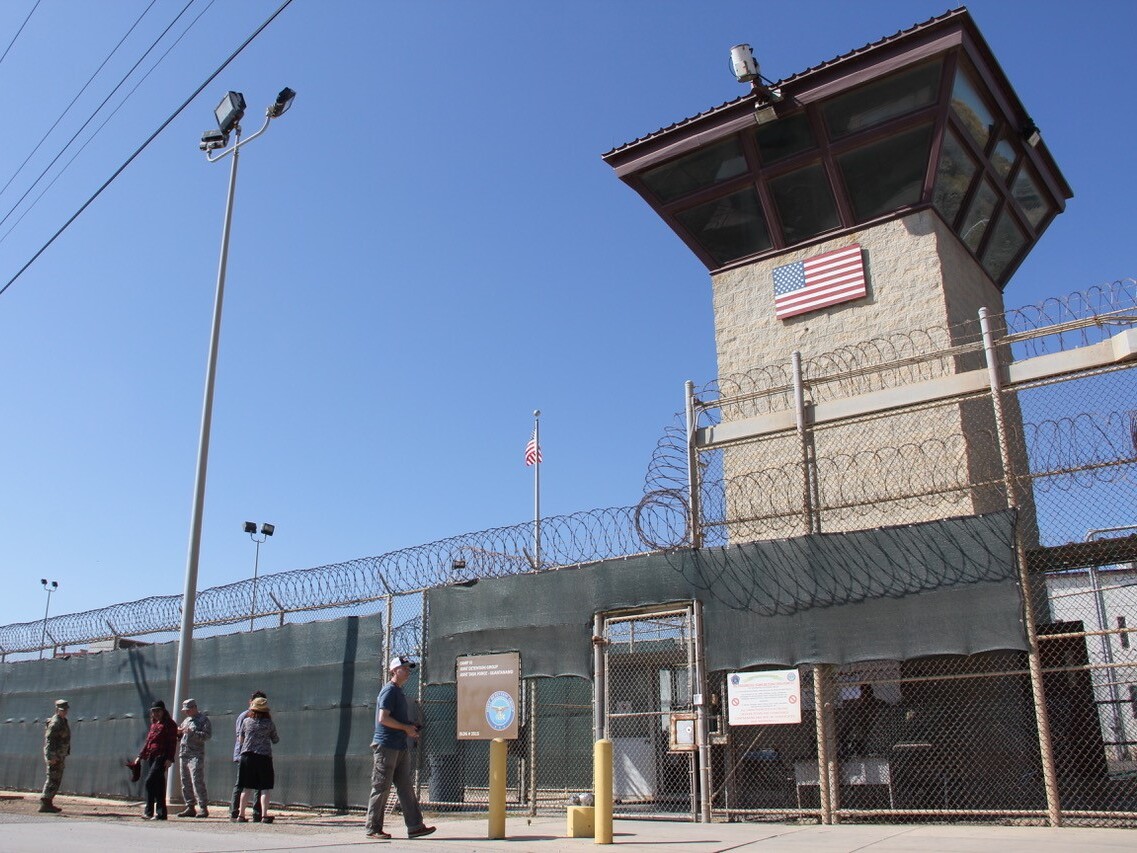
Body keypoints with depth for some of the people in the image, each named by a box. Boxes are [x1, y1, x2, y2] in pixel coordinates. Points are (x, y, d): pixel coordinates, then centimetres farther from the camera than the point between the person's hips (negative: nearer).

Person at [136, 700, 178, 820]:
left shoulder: (170, 724, -3)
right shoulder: (153, 725, 21)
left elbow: (172, 743, -10)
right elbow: (148, 741, 26)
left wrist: (169, 759, -18)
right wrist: (141, 756, 19)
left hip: (161, 757, -8)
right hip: (151, 757, 8)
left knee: (149, 781, -18)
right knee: (158, 785, 7)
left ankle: (149, 811, -15)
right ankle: (160, 813, 10)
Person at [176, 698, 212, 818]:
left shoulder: (203, 720, -2)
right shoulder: (186, 720, 22)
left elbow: (207, 735, -14)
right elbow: (181, 737, 29)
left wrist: (192, 732, -21)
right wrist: (179, 732, 7)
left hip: (196, 755, -8)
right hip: (183, 755, 8)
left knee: (197, 782, -12)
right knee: (185, 782, 8)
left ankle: (203, 808, -10)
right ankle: (190, 808, 16)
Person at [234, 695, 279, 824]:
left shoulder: (246, 721, 2)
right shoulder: (269, 724, -1)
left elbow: (240, 739, 11)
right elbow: (276, 740, 9)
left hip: (247, 755, 2)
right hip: (264, 756, -2)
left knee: (246, 787, 10)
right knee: (265, 788, 1)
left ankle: (241, 815, 12)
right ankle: (264, 815, -5)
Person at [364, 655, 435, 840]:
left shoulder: (399, 691, 18)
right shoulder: (389, 690, -11)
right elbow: (383, 718, -20)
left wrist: (411, 728, 10)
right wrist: (406, 728, -14)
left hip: (400, 746, 10)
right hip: (386, 746, -10)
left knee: (406, 787, 7)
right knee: (381, 788, -2)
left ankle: (415, 827, 7)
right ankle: (373, 829, 7)